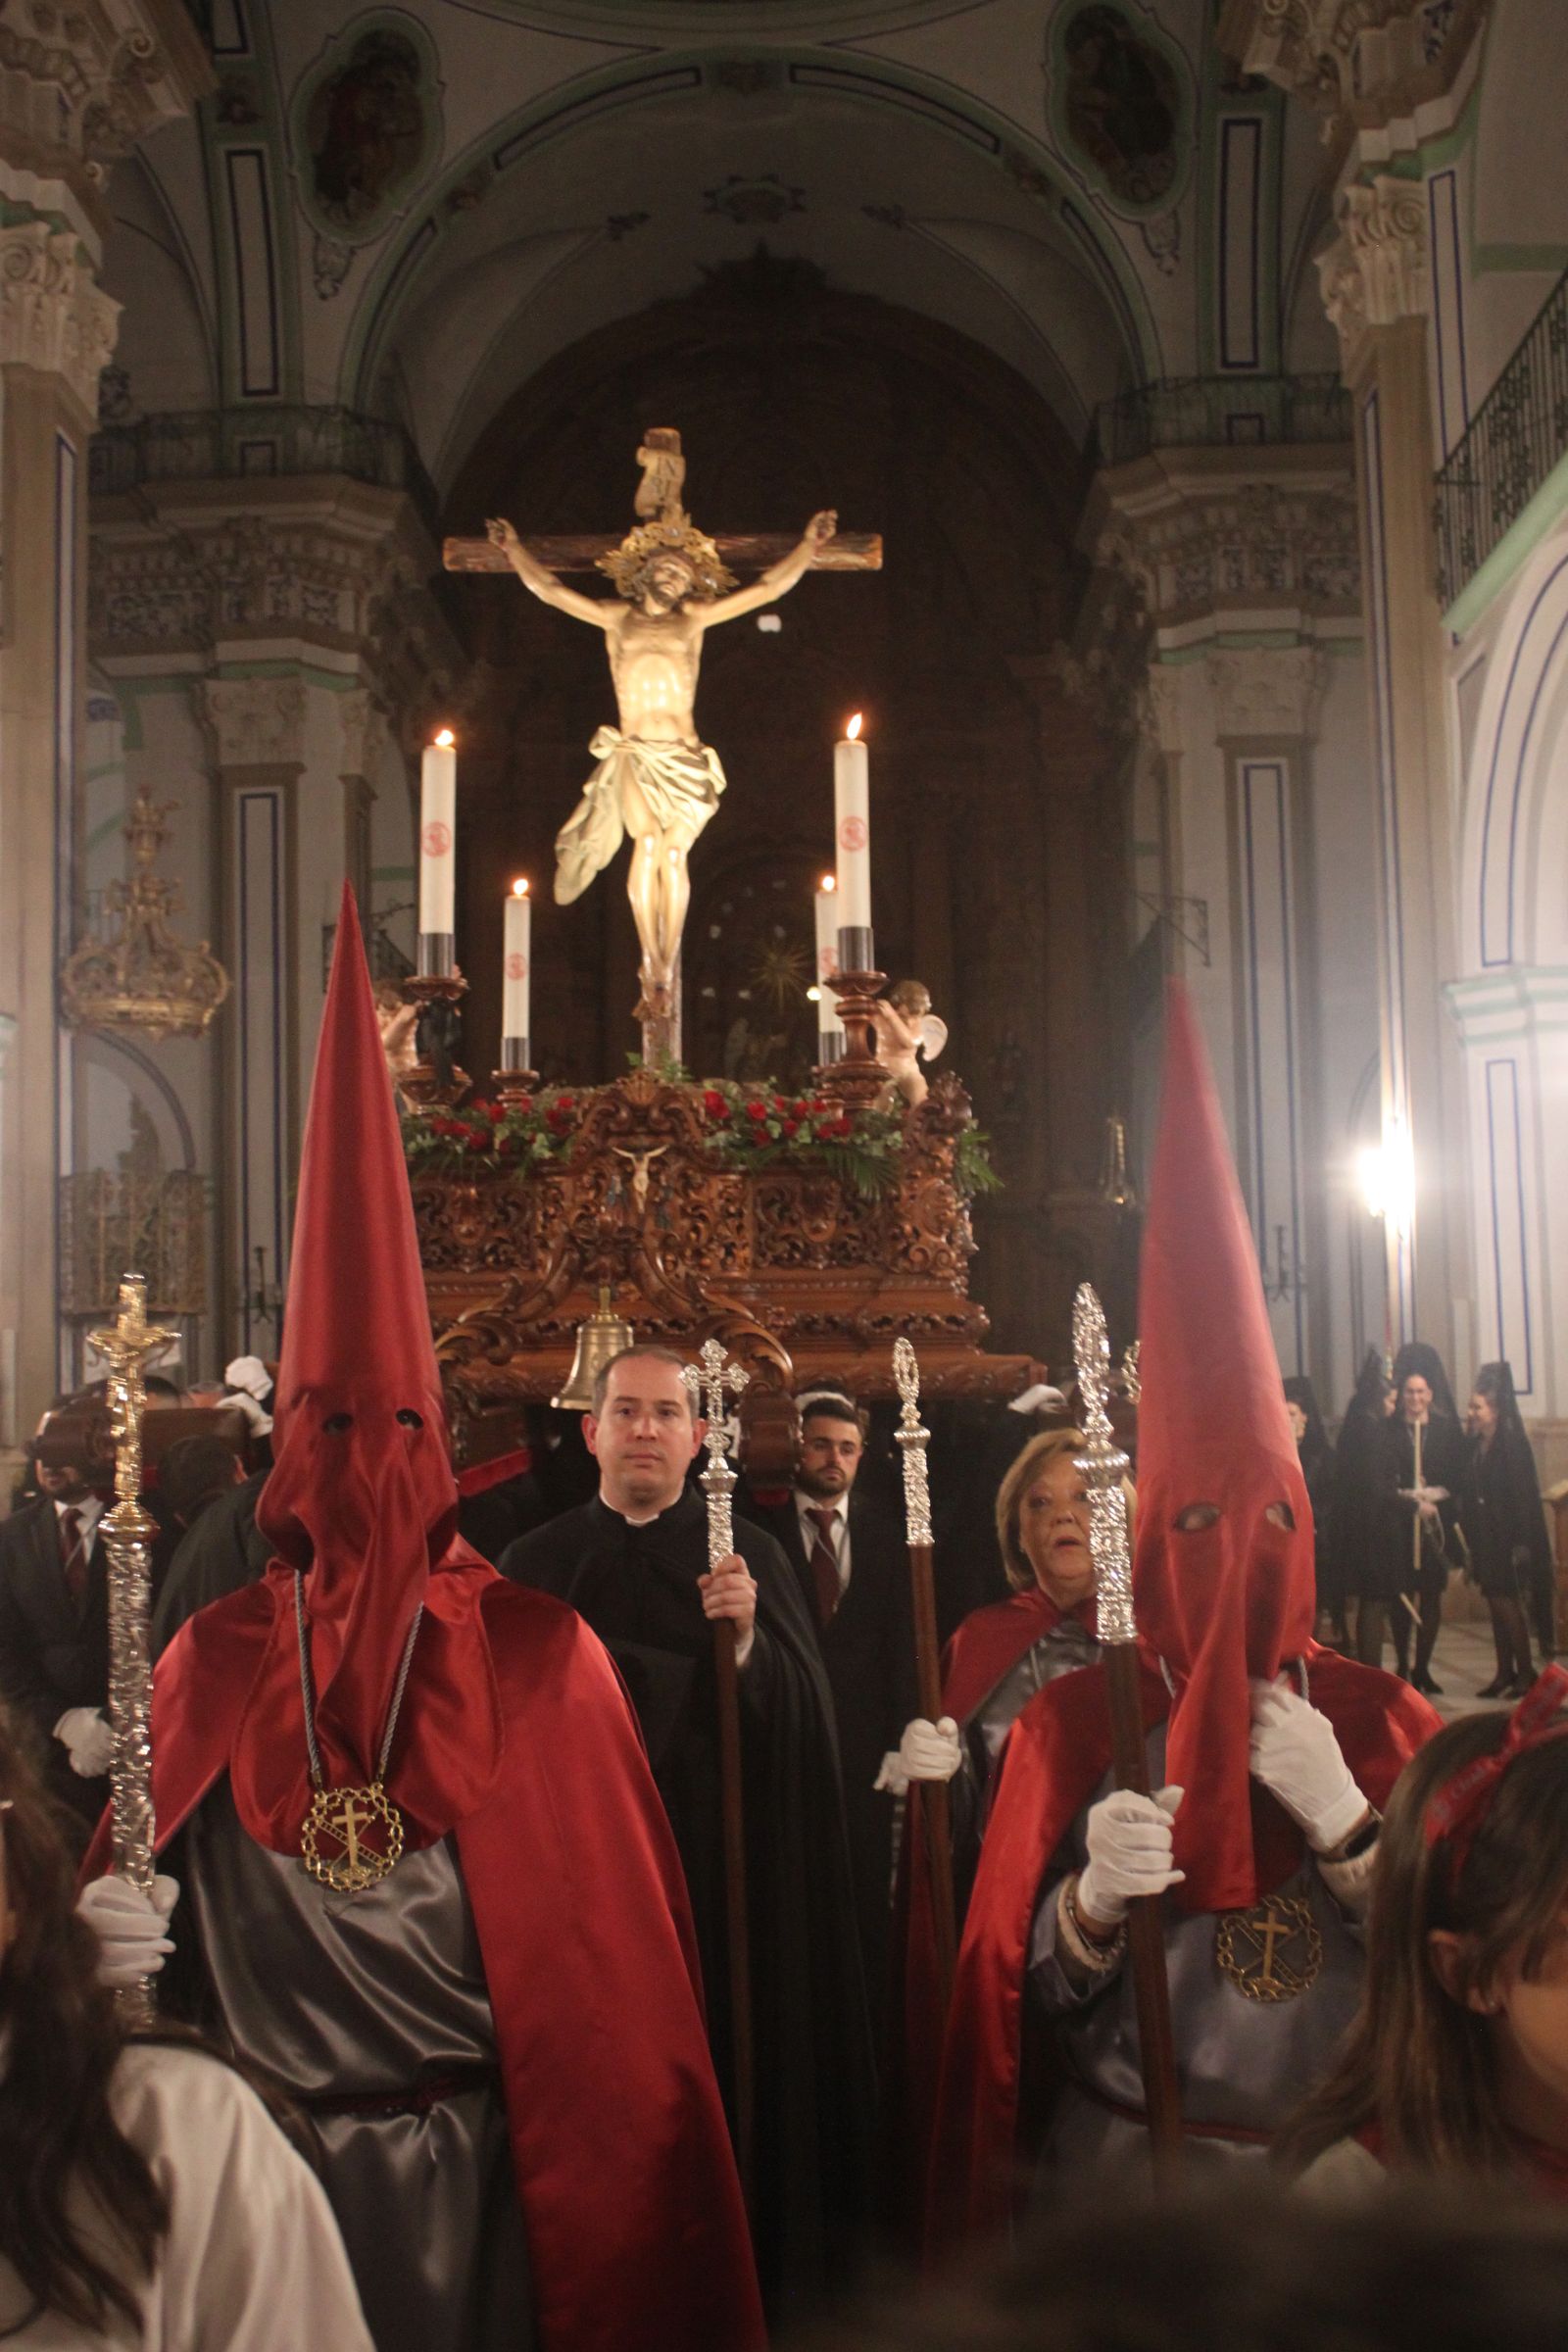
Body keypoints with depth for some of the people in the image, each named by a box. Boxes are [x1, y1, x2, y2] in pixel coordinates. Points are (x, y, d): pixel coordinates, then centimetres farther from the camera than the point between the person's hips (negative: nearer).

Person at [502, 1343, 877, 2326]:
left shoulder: (753, 1558, 4)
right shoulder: (537, 1564, 6)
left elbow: (804, 1719, -6)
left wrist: (749, 1638, -22)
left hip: (725, 1875, 0)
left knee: (732, 2077, 1)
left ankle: (749, 2278, 17)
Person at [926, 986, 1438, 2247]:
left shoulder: (1377, 1718, -3)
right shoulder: (1073, 1724, -6)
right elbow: (1013, 1999, -5)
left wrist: (1345, 1822, -17)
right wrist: (1091, 1899, -25)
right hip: (1124, 2180, -1)